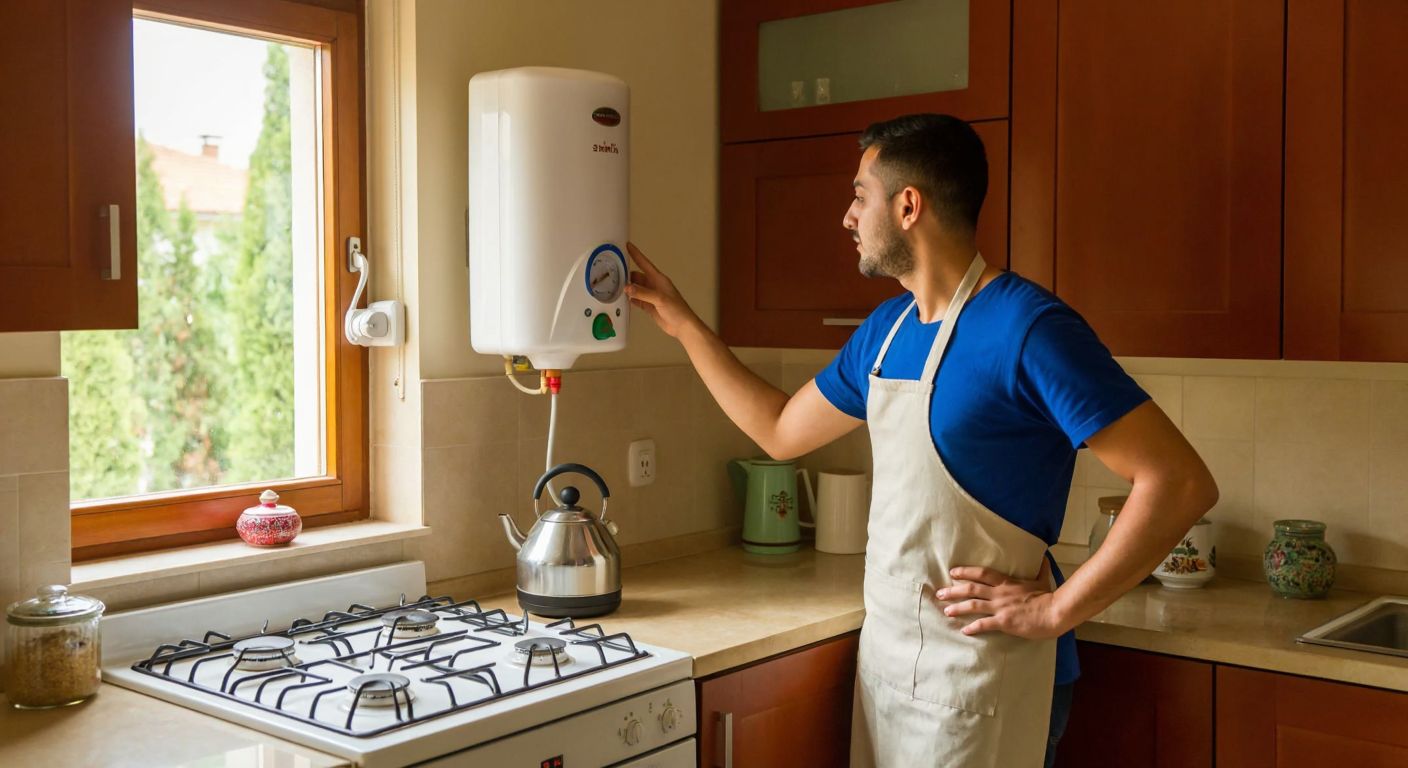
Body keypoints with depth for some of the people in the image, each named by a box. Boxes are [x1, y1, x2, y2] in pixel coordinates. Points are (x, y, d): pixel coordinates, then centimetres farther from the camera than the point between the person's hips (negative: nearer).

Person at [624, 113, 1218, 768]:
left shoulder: (1027, 327, -20)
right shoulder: (885, 330, 6)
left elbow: (1182, 484, -23)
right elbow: (780, 431, 19)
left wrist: (1054, 610, -20)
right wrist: (683, 324, 17)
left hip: (983, 681, -8)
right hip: (885, 658, 8)